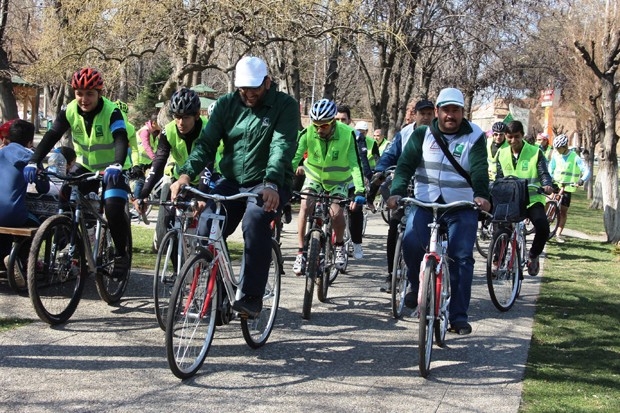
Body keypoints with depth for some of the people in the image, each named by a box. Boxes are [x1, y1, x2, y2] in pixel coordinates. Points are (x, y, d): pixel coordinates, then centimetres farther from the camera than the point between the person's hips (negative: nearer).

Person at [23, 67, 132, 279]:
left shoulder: (111, 112, -24)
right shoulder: (70, 111, -13)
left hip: (111, 169, -4)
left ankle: (122, 255, -2)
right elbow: (51, 136, -21)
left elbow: (121, 140, -39)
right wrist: (33, 162, -37)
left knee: (114, 210, -23)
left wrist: (116, 165, -59)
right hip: (85, 166, 5)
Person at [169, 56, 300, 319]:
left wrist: (271, 184, -39)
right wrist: (186, 174, -23)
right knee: (205, 229, -17)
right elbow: (206, 142, -5)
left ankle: (252, 297, -28)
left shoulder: (285, 106, -7)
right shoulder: (226, 105, 4)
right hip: (231, 181, 4)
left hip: (269, 184, -4)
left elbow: (282, 147, -22)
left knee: (255, 220, -34)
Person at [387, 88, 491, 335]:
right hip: (425, 201, 1)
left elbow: (479, 170, -14)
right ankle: (417, 285, 8)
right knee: (411, 242, -22)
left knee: (461, 257, -6)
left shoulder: (474, 137, -1)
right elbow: (405, 165, -3)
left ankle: (458, 315, 3)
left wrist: (481, 195, -34)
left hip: (462, 206, -1)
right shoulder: (422, 134, 5)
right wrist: (397, 191, -22)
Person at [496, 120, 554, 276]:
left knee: (543, 227, -23)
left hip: (532, 199, -3)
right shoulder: (502, 154, 8)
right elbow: (499, 177, 11)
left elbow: (543, 173, -6)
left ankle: (533, 256, 5)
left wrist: (547, 185, -28)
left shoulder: (535, 152, -2)